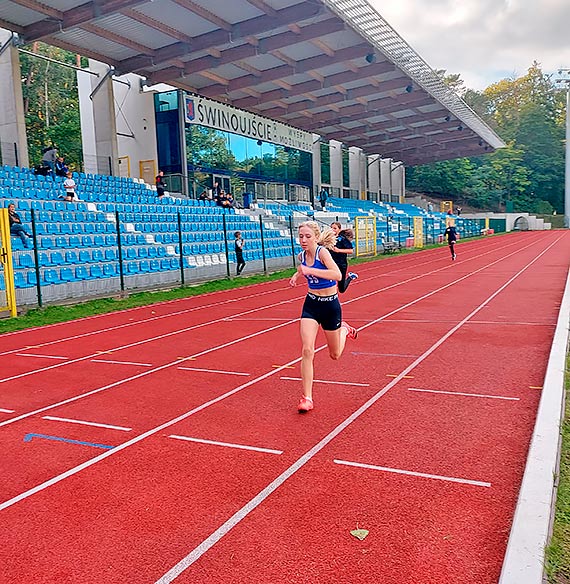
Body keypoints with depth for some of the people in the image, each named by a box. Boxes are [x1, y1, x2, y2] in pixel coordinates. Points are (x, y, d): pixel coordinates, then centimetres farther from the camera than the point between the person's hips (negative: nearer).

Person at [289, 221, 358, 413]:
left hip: (330, 305, -4)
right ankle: (307, 398, -5)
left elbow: (337, 275, -38)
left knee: (335, 355, 14)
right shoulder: (302, 256, -2)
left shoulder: (322, 252, -21)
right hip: (311, 305, 4)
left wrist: (310, 270, -39)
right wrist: (297, 275, 5)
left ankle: (344, 329, 47)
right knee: (307, 351, -13)